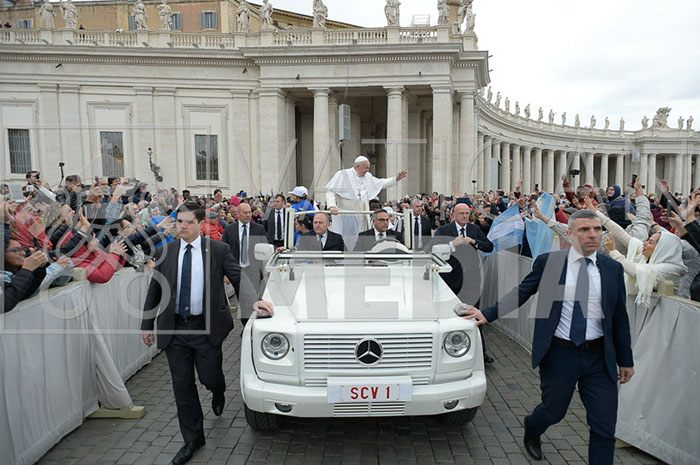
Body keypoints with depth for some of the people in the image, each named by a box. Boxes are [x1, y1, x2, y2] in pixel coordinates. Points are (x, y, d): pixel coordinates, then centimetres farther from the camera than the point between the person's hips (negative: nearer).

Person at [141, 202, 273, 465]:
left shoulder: (219, 250, -4)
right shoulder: (165, 253, 4)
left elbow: (238, 278, -7)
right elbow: (154, 289, 10)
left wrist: (254, 301, -24)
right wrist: (147, 324, 10)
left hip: (206, 327, -2)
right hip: (174, 329, 3)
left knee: (210, 378, 6)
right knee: (182, 386, 9)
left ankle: (218, 393, 46)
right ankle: (193, 439, 26)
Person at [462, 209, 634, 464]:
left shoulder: (613, 268, 1)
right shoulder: (548, 262, -5)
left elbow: (620, 317, 6)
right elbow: (521, 293, 0)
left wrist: (626, 360, 10)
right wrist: (488, 313, -10)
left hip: (599, 357, 2)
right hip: (559, 353, -2)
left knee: (604, 427, 4)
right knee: (553, 411, 16)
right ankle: (531, 428, 50)